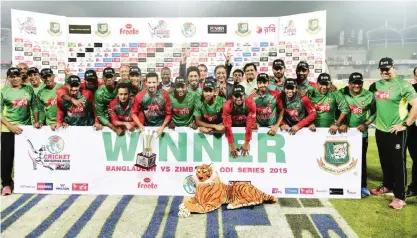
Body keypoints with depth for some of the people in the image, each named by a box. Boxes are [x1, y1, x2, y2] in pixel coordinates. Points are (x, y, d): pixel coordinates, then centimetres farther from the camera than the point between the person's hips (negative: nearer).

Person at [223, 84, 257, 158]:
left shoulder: (251, 104, -27)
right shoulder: (227, 106, -27)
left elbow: (250, 124, -23)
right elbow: (227, 126, -23)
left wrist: (246, 143, -21)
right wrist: (231, 144, -22)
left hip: (245, 126, 0)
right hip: (233, 127, 0)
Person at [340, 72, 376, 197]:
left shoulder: (369, 96, -2)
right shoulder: (342, 93, -6)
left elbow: (374, 113, 6)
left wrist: (366, 124, -6)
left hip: (361, 132, 0)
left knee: (361, 160, 4)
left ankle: (363, 186, 16)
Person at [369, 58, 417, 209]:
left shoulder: (403, 85, -10)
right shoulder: (375, 86, 8)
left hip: (396, 131, -6)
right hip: (380, 130, 6)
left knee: (398, 163, 0)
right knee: (385, 161, 18)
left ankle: (400, 196, 8)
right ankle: (387, 186, 37)